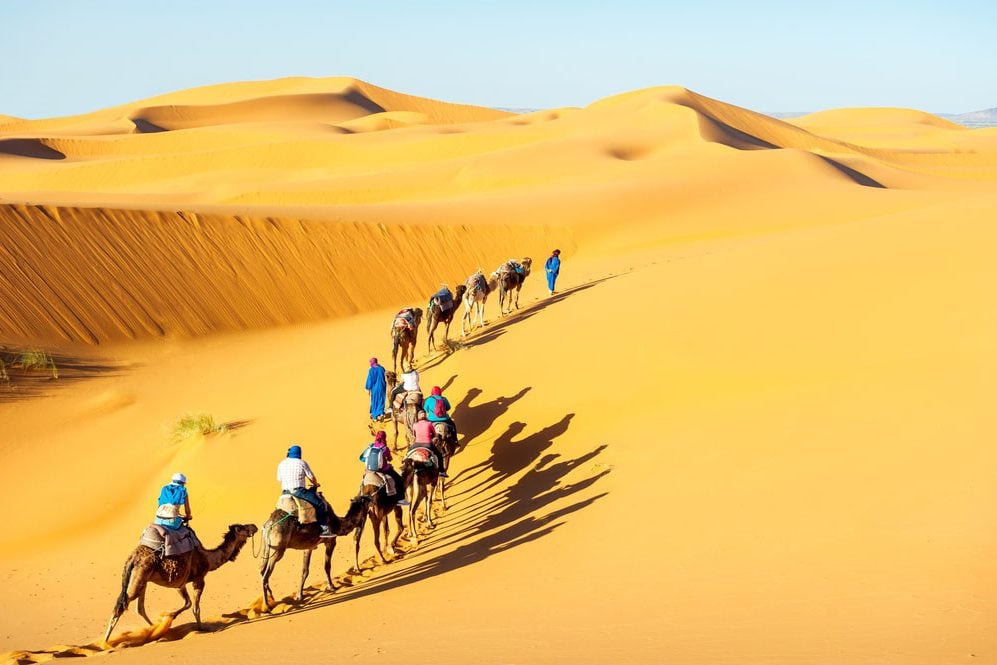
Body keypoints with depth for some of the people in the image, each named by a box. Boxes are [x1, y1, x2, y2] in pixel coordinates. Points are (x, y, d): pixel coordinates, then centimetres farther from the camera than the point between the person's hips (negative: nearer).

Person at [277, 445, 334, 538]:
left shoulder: (281, 464, 12)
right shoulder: (301, 463, -3)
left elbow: (279, 479, 16)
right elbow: (312, 478, 2)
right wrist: (315, 484, 23)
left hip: (285, 492, 6)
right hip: (298, 491, -6)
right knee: (321, 504, -5)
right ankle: (324, 529, -14)